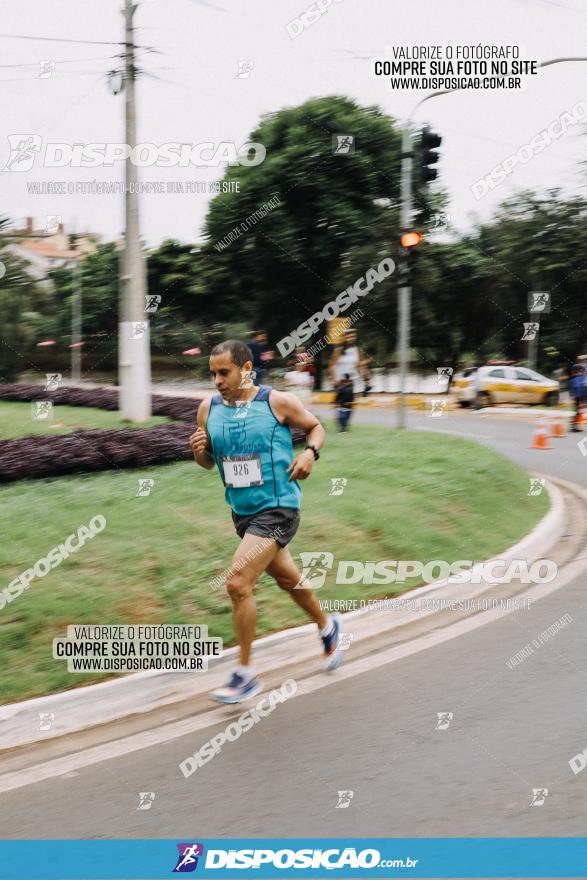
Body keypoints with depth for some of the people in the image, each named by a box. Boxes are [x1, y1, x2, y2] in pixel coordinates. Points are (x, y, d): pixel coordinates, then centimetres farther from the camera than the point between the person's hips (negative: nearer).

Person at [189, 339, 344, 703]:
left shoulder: (278, 402, -11)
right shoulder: (208, 409, 1)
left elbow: (316, 427, 5)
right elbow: (209, 462, 13)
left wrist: (310, 452, -15)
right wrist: (199, 451, -10)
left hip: (277, 510, -6)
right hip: (242, 512, 6)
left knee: (238, 583, -18)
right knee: (289, 580, 22)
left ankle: (245, 674, -4)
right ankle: (328, 627, 51)